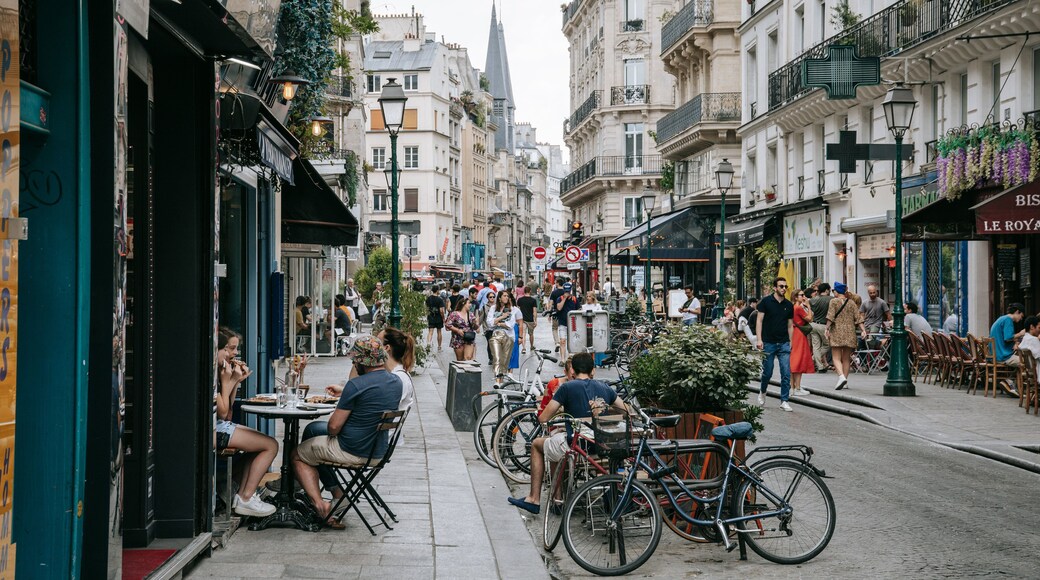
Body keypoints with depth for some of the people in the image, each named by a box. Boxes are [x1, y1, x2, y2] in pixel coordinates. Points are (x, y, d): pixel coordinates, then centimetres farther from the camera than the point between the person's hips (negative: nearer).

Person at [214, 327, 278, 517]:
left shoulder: (218, 370, 13)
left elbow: (227, 412, 14)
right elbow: (222, 412, -15)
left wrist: (235, 381, 6)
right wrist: (226, 381, -10)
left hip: (221, 425, 11)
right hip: (214, 430, -11)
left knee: (263, 441, 17)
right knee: (271, 445, -9)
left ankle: (243, 494, 8)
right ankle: (246, 499, -5)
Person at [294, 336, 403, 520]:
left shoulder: (356, 385, -24)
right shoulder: (396, 382, -1)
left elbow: (334, 427, -19)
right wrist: (343, 391, 24)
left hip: (352, 453, -8)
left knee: (297, 456, 17)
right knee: (312, 429, 26)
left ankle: (319, 503, 1)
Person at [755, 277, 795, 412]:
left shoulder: (789, 305, 8)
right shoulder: (766, 301, -2)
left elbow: (790, 325, 13)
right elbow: (759, 321, -4)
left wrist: (791, 342, 6)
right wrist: (759, 339, -11)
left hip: (784, 344, 3)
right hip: (768, 343, -3)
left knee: (786, 373, -5)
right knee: (767, 373, 6)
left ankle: (784, 401, 1)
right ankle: (762, 391, 34)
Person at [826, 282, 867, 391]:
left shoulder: (834, 301, -2)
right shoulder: (852, 302, 9)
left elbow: (830, 317, -10)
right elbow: (858, 317, 3)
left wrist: (827, 329, -8)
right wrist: (863, 330, 2)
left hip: (837, 331, -4)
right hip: (850, 333, 4)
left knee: (837, 357, -3)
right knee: (846, 358, 11)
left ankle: (841, 376, -25)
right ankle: (845, 381, 13)